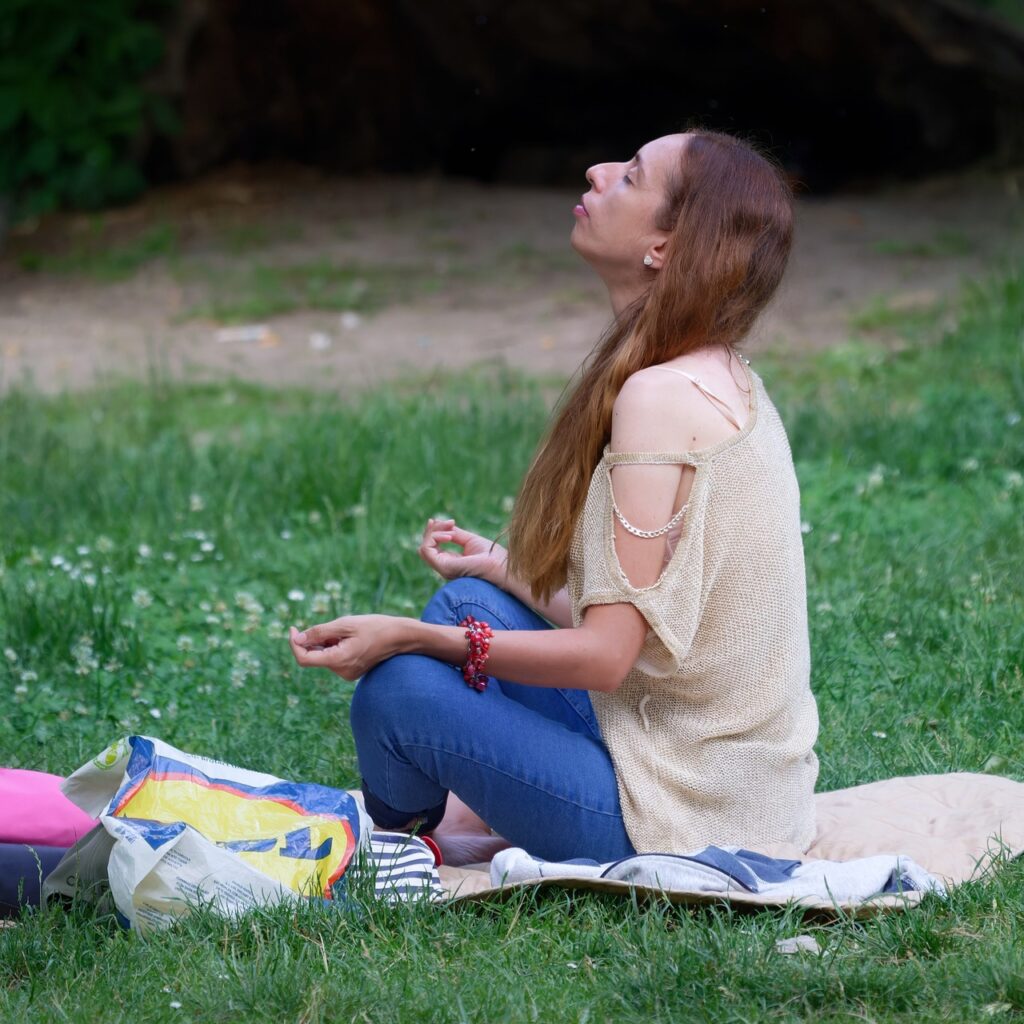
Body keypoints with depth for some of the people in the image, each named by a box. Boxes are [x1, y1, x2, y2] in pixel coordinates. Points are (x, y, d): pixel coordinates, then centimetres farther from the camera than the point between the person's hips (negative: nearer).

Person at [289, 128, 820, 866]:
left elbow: (604, 656, -22)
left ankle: (397, 834, 18)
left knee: (399, 687, -11)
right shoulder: (727, 387, 7)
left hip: (685, 819, -9)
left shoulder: (659, 397, -22)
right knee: (470, 603, 14)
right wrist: (504, 570, 22)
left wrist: (408, 637, -16)